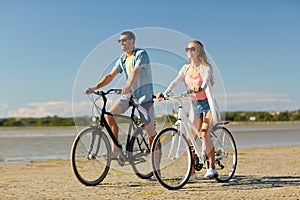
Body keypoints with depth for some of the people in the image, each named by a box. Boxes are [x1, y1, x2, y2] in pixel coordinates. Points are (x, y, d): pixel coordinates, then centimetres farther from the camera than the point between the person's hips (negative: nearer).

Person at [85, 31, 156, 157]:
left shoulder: (141, 54, -12)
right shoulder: (122, 59, 9)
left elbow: (136, 71, -30)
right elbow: (111, 75, 4)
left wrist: (128, 86, -47)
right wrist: (95, 88, -8)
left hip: (143, 94, -6)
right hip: (129, 94, 7)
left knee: (149, 129, -5)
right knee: (109, 114, -11)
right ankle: (115, 149, -3)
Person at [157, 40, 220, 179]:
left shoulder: (205, 67, -8)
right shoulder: (186, 68, 6)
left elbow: (206, 81, -28)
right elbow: (175, 82, -8)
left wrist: (200, 88, -51)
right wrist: (164, 93, -25)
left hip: (207, 104, -5)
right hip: (195, 105, 5)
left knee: (205, 136, -19)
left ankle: (212, 168, -7)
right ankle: (192, 172, 10)